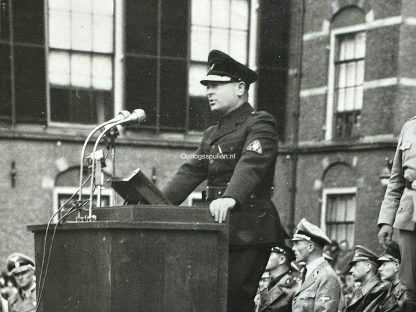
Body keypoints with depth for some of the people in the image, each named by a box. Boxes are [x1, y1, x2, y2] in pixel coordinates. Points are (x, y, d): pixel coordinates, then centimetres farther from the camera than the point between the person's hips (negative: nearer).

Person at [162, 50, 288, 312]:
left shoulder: (260, 124, -5)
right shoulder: (213, 133, 21)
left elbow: (251, 164, -23)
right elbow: (191, 172, 14)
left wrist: (231, 197, -41)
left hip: (250, 230, -8)